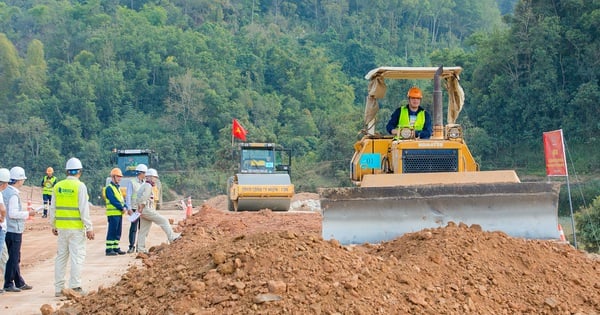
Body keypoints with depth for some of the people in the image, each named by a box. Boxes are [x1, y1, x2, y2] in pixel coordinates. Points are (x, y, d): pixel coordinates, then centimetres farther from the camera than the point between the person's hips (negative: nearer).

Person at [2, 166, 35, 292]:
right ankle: (8, 284, 4)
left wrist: (25, 211, 18)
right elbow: (12, 214, -22)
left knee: (16, 258, 16)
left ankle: (19, 283, 24)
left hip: (8, 230, 10)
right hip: (14, 231, -10)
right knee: (13, 258, -2)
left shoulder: (5, 192, 11)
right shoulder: (13, 194, -18)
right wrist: (27, 213, -12)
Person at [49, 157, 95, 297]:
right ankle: (75, 287, -1)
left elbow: (53, 208, 11)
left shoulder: (58, 186, 6)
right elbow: (84, 209, -12)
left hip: (62, 227, 5)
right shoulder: (80, 186, -9)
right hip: (76, 227, -5)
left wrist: (53, 226, 21)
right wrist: (89, 228, -8)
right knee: (77, 256, 0)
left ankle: (58, 288, 14)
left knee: (61, 256, 12)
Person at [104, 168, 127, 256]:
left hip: (119, 213, 9)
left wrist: (125, 207, -2)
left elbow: (121, 199, 17)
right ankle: (109, 249, -5)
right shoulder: (109, 188, -10)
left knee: (118, 232, 11)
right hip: (113, 213, -9)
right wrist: (122, 208, -16)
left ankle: (116, 248, 18)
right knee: (112, 232, -7)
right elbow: (113, 200, -18)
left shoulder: (118, 187, 19)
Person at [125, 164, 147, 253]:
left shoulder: (144, 183, 14)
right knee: (133, 228, -5)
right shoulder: (131, 182, -3)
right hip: (135, 209, -5)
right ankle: (131, 246, 0)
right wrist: (129, 209, -14)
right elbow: (128, 196, -7)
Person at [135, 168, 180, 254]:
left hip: (143, 211, 10)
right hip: (147, 210, -10)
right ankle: (171, 237, -2)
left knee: (143, 231, 9)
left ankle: (141, 249, 9)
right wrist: (141, 208, -15)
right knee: (163, 221, -3)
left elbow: (138, 199, 22)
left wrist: (139, 208, 15)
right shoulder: (148, 186, -10)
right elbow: (143, 198, -21)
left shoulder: (143, 186, 21)